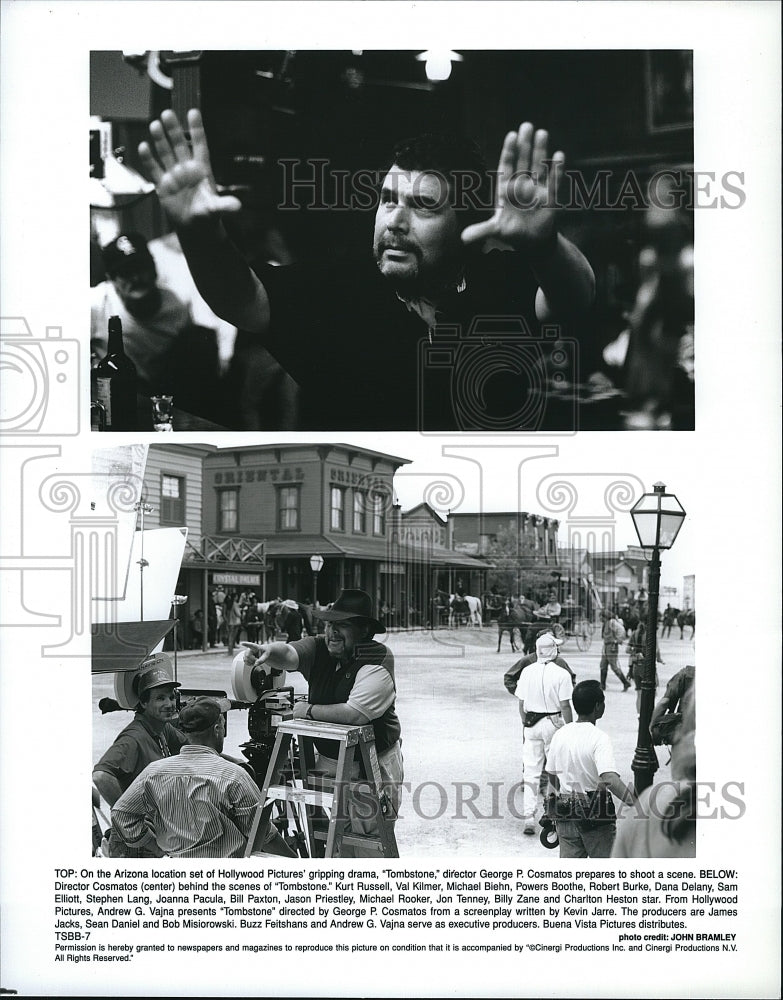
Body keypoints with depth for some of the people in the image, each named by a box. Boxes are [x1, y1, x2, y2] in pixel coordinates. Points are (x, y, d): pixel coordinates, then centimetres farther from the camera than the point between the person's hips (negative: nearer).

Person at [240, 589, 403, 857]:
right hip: (327, 759, 6)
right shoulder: (318, 649, -2)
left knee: (368, 838, -2)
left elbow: (355, 714, -30)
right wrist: (269, 652, -43)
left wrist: (309, 710, -18)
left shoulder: (377, 661, -20)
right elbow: (288, 654, -19)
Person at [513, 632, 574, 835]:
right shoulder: (561, 674, -11)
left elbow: (521, 704, 6)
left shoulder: (527, 672, 1)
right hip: (553, 723, -3)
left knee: (531, 772, 5)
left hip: (531, 724, 3)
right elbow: (565, 706, -11)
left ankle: (528, 816, 0)